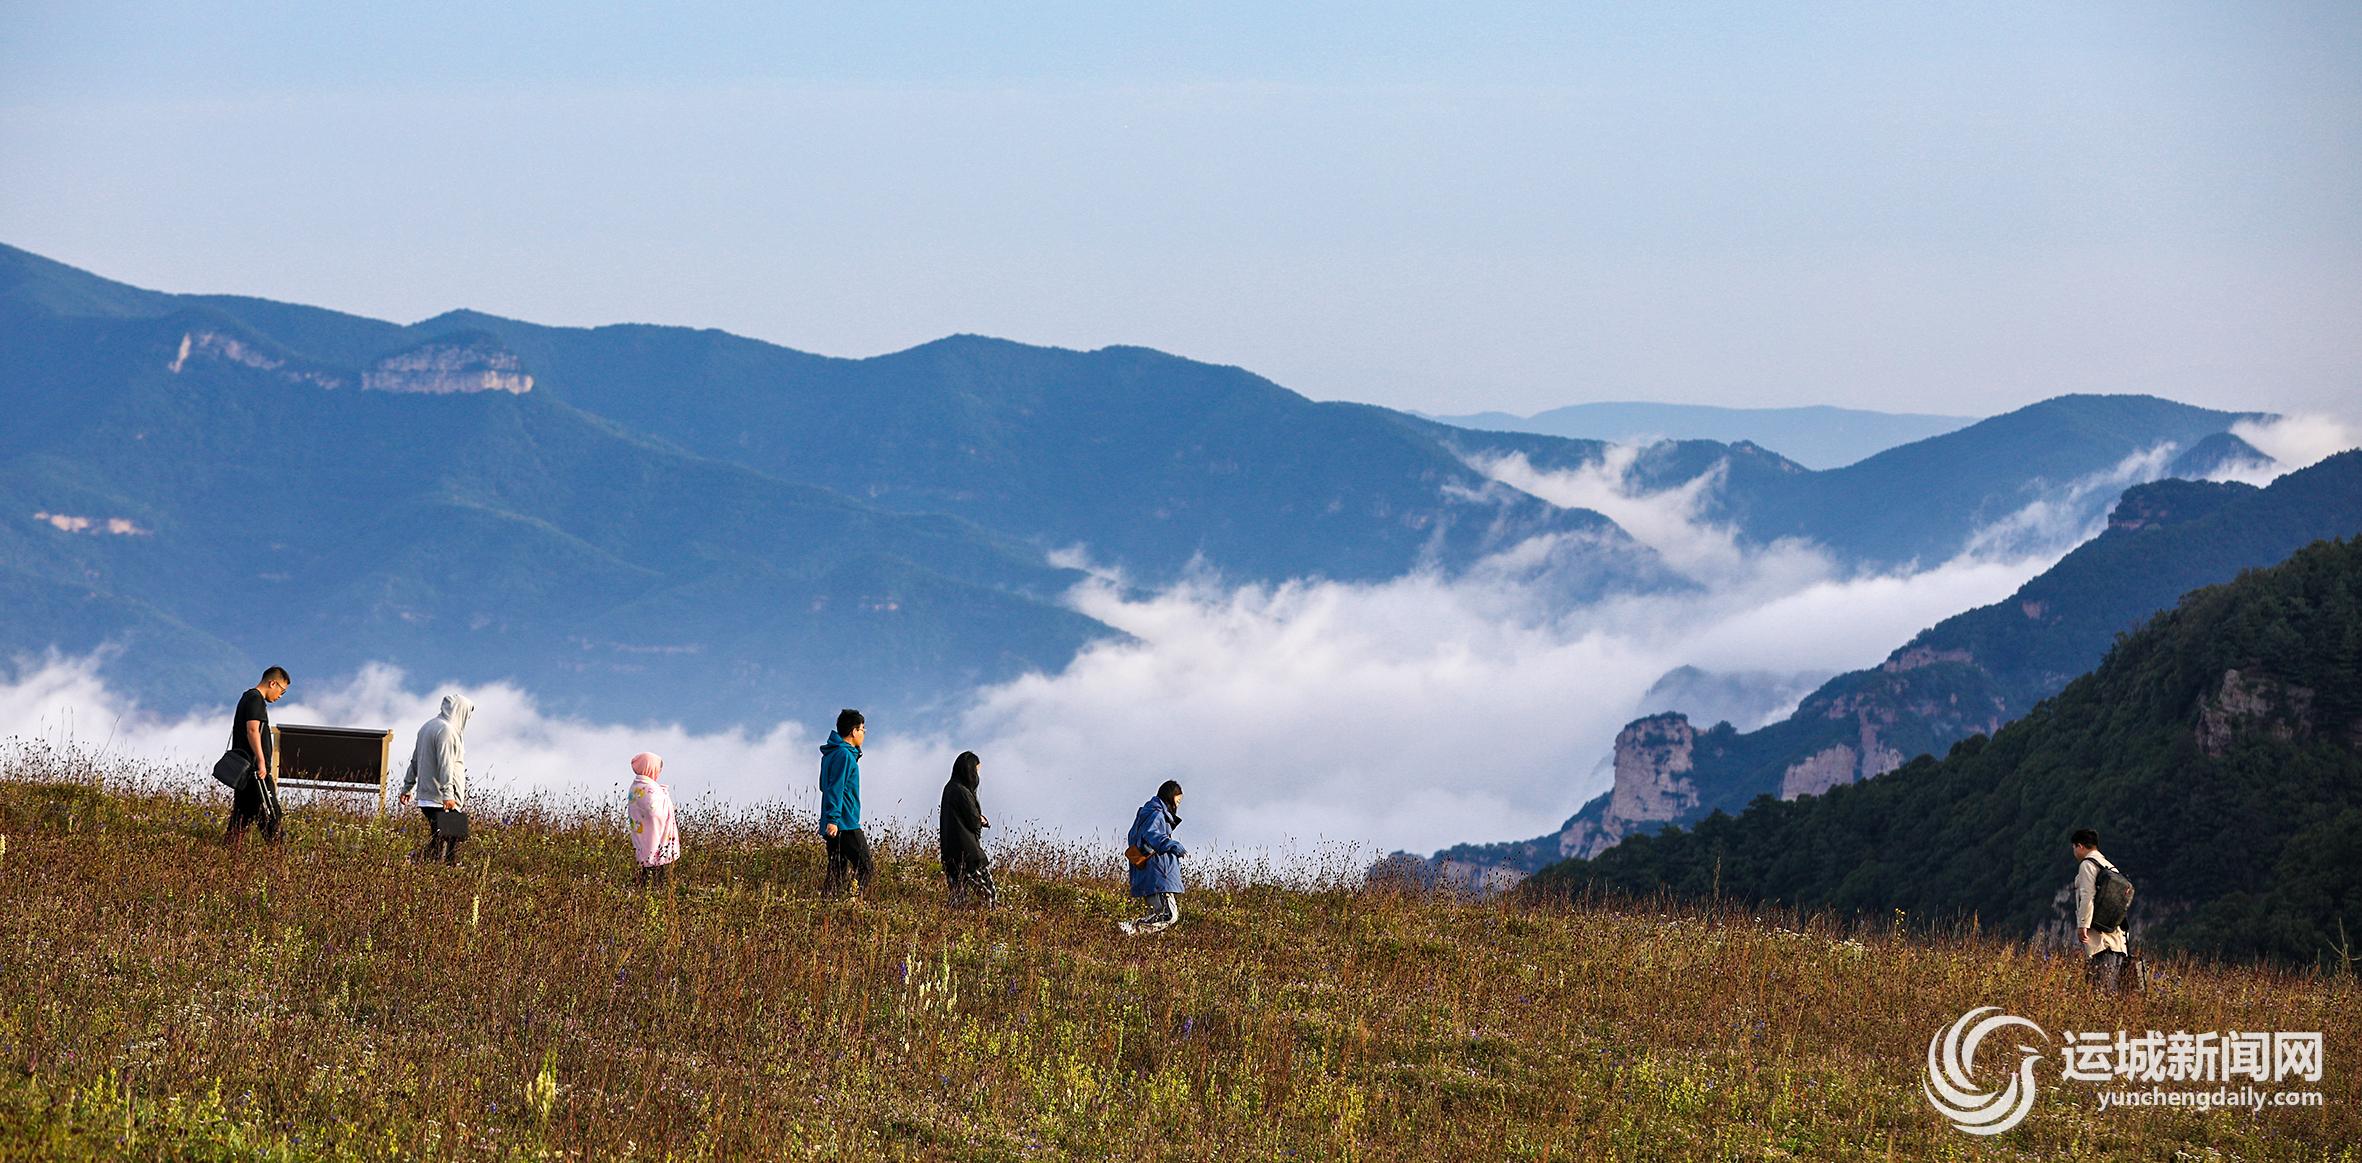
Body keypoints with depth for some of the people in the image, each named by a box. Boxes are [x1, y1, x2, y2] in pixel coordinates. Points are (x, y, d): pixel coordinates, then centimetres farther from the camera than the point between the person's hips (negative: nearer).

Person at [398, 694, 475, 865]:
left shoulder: (428, 727, 18)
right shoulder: (446, 730, -12)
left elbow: (415, 759, 25)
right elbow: (445, 764, -20)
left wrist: (407, 787, 30)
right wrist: (447, 794, -24)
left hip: (426, 796, 10)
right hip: (441, 799, -10)